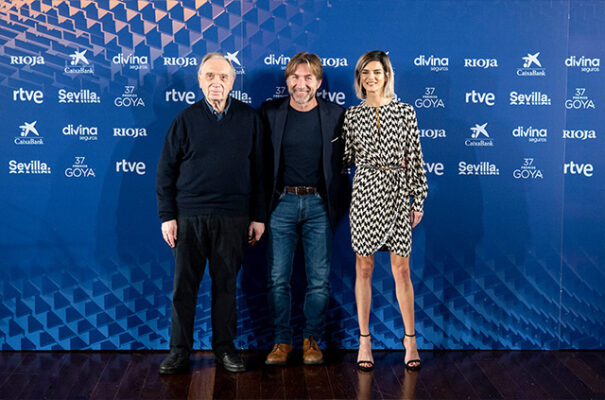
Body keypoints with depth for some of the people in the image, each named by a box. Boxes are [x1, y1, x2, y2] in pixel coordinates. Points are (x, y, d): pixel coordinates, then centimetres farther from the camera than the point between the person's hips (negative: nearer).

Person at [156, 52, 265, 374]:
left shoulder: (249, 119, 5)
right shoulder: (186, 119, 3)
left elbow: (258, 170, 7)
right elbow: (166, 171, 4)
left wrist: (258, 216, 4)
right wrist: (167, 216, -2)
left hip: (232, 217, 0)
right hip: (189, 216, 0)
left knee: (226, 284, 8)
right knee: (184, 284, 3)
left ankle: (224, 347, 21)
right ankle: (179, 350, 14)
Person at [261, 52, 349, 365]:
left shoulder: (335, 115, 1)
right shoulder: (270, 112, 2)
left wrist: (337, 204, -4)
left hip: (319, 205, 0)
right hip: (282, 202, 0)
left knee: (319, 279, 4)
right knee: (278, 278, 3)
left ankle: (311, 339, 19)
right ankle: (282, 340, 17)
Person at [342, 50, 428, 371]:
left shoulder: (405, 112, 5)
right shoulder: (351, 115, 7)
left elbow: (415, 157, 4)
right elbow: (347, 159, 10)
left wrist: (418, 199, 2)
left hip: (398, 192, -1)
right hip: (365, 192, 1)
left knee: (401, 269, 2)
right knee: (363, 267, 5)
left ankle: (410, 339, 15)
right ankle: (364, 340, 15)